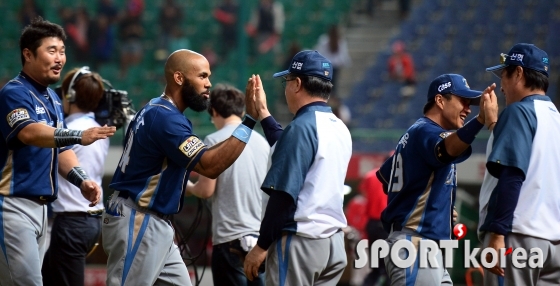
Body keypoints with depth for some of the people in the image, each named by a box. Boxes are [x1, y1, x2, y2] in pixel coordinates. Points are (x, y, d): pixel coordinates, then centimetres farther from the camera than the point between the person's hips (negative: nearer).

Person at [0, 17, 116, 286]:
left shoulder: (53, 99, 15)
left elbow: (60, 149, 20)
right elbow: (30, 133, -30)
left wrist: (81, 181, 1)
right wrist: (79, 136, -44)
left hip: (42, 206, 9)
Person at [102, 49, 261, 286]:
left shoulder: (155, 111, 15)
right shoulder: (165, 117, -19)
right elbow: (209, 166, -28)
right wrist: (250, 119, -29)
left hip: (155, 224, 11)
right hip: (138, 223, -11)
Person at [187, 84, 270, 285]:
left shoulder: (215, 141, -8)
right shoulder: (262, 141, 11)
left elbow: (206, 190, -9)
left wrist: (188, 187, 11)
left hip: (231, 237, -6)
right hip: (261, 235, 6)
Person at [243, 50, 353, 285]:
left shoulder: (301, 127, -14)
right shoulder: (340, 129, 12)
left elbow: (283, 195, -18)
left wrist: (261, 246, -13)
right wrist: (262, 112, 34)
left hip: (299, 240, -8)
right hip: (334, 241, 8)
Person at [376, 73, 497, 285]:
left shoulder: (415, 133, 20)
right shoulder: (426, 131, -11)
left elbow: (385, 174, 30)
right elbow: (446, 149, -35)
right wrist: (482, 120, -53)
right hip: (416, 246, -11)